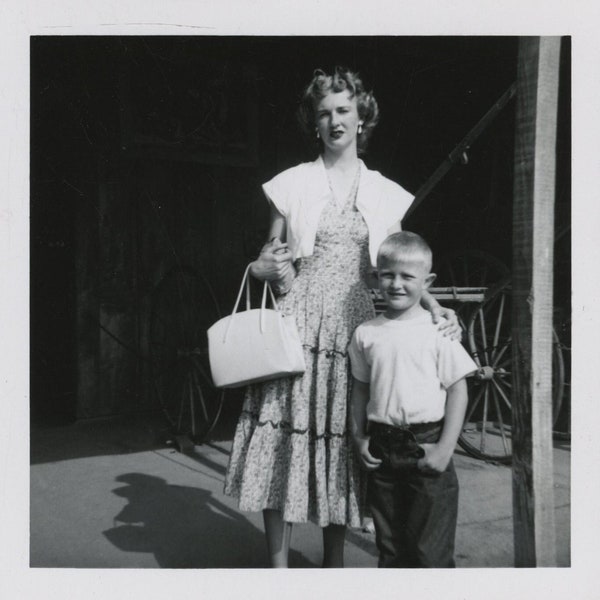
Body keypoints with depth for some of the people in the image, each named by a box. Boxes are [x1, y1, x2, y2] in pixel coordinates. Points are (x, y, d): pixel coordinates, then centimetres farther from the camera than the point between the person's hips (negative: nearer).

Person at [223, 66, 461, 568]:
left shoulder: (385, 193, 11)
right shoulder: (293, 184, 7)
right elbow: (267, 259, 10)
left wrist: (432, 305, -6)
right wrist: (268, 268, -12)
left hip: (356, 328, 1)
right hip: (299, 324, -1)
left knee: (343, 444, 5)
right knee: (286, 438, -3)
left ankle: (334, 564, 23)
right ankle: (278, 567, 11)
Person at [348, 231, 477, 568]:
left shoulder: (439, 330, -8)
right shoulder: (366, 333, 3)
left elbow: (458, 390, -7)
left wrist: (445, 449, -11)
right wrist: (360, 438, 4)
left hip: (427, 446, -4)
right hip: (382, 449, 4)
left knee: (432, 551, 3)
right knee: (389, 546, 17)